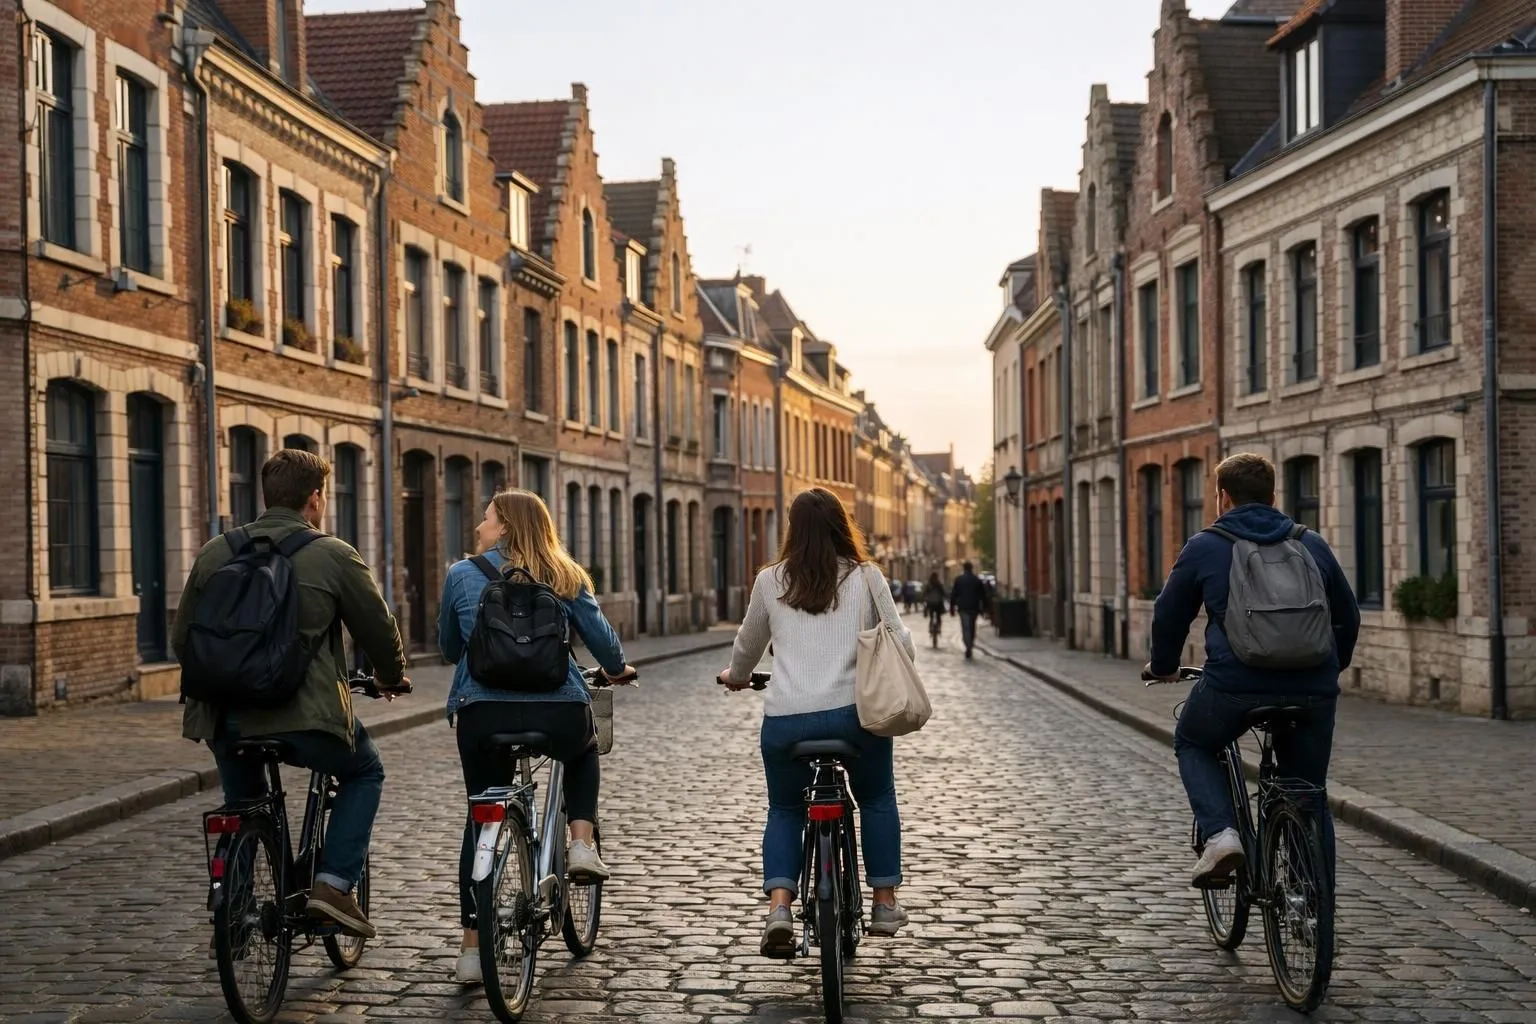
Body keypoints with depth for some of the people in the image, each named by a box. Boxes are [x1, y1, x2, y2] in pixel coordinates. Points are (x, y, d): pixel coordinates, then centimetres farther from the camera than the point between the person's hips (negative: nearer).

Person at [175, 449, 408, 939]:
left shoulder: (214, 553, 10)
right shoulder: (334, 556, -1)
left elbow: (181, 640, 14)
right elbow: (380, 632, 6)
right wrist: (391, 677, 28)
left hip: (225, 718, 4)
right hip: (304, 715, -4)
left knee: (242, 801, 30)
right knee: (364, 773, 22)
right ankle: (334, 885, 7)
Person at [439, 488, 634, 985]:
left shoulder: (461, 575, 8)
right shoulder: (566, 578, 10)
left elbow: (449, 648, 20)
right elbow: (603, 641, 10)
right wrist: (617, 670, 32)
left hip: (484, 713, 0)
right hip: (561, 712, 0)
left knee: (481, 820, 16)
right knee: (583, 752, 35)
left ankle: (472, 948, 12)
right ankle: (582, 845, 13)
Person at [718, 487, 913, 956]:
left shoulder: (771, 581, 8)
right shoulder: (864, 576, 5)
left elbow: (748, 645, 22)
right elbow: (899, 642, 8)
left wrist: (736, 676, 43)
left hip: (785, 718, 1)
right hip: (854, 711, -1)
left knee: (784, 811, 20)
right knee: (877, 799, 25)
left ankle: (779, 908, -1)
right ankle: (885, 903, 24)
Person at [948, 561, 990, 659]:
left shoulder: (958, 579, -2)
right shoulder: (977, 580, 4)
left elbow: (953, 594, -2)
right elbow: (983, 595, 5)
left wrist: (952, 607, 3)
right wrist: (984, 607, 10)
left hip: (963, 607, -3)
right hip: (974, 607, 3)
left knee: (965, 627, -7)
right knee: (972, 627, 16)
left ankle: (968, 647, -21)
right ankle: (970, 645, 20)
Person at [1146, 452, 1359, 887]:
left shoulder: (1204, 547, 8)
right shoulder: (1312, 545, 17)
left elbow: (1169, 615, 15)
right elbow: (1348, 616, 25)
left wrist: (1163, 666, 34)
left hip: (1234, 684, -3)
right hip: (1312, 691, 3)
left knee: (1192, 744, 26)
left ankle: (1221, 834, 4)